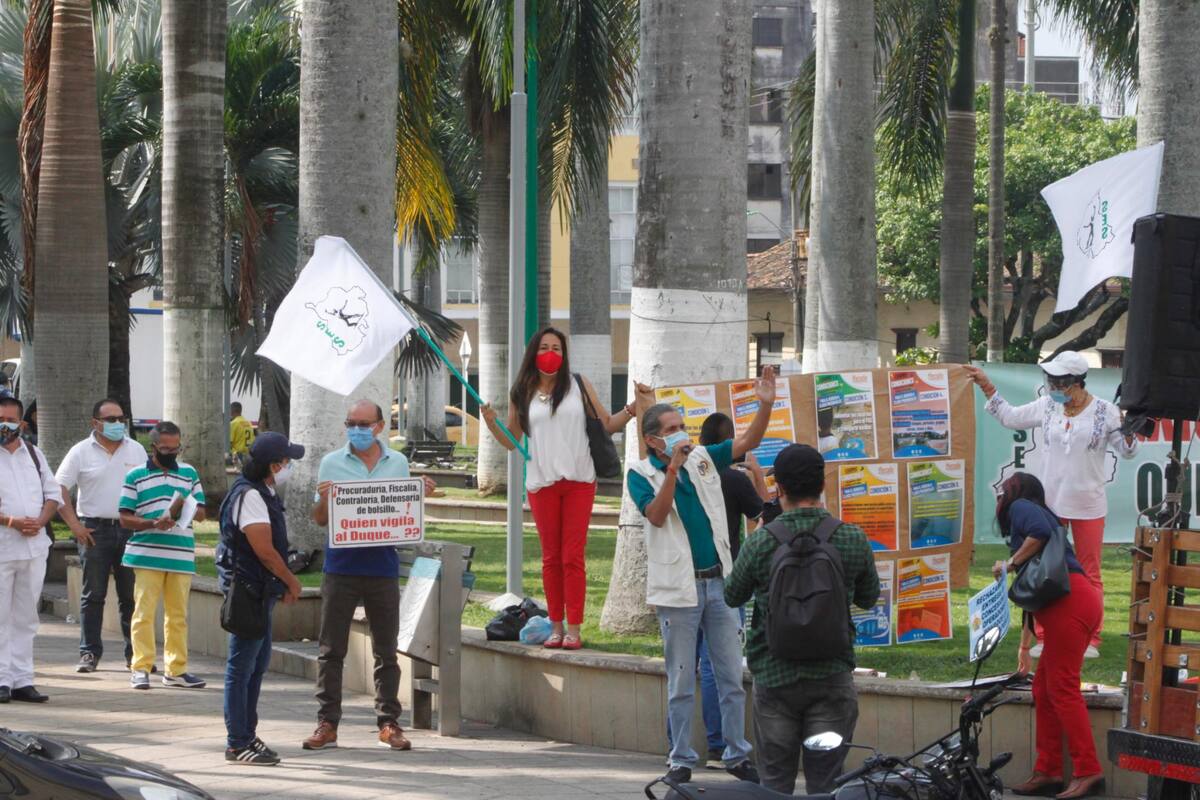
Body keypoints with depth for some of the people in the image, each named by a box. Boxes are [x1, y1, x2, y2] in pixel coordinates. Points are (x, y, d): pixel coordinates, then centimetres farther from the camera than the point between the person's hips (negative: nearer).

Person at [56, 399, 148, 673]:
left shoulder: (136, 450, 10)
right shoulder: (81, 452, 1)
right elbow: (59, 490, -1)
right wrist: (74, 525, -9)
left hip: (130, 529, 2)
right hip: (94, 529, -2)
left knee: (131, 595, 4)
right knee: (93, 595, 1)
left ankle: (135, 653, 9)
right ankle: (90, 653, 6)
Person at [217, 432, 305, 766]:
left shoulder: (262, 493, 11)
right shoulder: (249, 496, -19)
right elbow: (264, 551, -19)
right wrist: (291, 582, -8)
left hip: (260, 591, 10)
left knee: (258, 663, 16)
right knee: (242, 667, -4)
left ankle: (247, 735, 24)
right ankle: (237, 743, 1)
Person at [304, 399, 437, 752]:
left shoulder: (398, 463, 8)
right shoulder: (332, 463, 3)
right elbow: (320, 519, 6)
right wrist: (324, 499, -14)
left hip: (383, 567, 1)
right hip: (341, 567, -1)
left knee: (386, 651, 6)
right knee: (331, 650, 0)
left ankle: (389, 723, 11)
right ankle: (327, 723, 4)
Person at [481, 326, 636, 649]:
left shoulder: (578, 385, 6)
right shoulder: (522, 394, 8)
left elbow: (607, 425, 11)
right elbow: (513, 441, 13)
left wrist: (632, 409, -5)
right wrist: (492, 424, -4)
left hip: (579, 481, -1)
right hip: (542, 484, 1)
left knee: (572, 557, -3)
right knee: (551, 558, 5)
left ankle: (574, 629, -1)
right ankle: (556, 626, 11)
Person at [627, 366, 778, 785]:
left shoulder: (702, 458, 8)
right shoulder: (641, 473, -3)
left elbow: (748, 441, 2)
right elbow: (657, 515, -18)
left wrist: (765, 404, -14)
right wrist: (673, 467, -25)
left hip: (719, 581, 4)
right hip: (678, 588, -4)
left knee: (732, 677, 6)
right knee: (681, 683, 3)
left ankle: (737, 755, 13)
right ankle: (681, 760, 10)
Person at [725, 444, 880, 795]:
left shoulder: (760, 542, -10)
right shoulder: (853, 539, -6)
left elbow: (732, 596, 5)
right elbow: (868, 598, 10)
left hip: (774, 676, -1)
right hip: (832, 675, 1)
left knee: (775, 782, 8)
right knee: (825, 782, 4)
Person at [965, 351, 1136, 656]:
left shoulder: (1105, 412, -7)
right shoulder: (1047, 406, 1)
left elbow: (1126, 451, -1)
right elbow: (1009, 416, 12)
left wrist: (1127, 431, -22)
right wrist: (986, 385, 9)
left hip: (1088, 505, -3)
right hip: (1049, 503, 3)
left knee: (1089, 573, 5)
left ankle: (1091, 640, 11)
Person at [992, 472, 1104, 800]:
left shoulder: (1021, 507, 7)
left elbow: (1040, 532, -19)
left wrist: (1009, 564, -5)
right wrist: (1024, 647, 41)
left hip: (1069, 601, -9)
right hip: (1071, 603, 9)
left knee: (1062, 688, -9)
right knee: (1044, 688, 12)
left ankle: (1088, 772, -12)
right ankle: (1048, 772, 13)